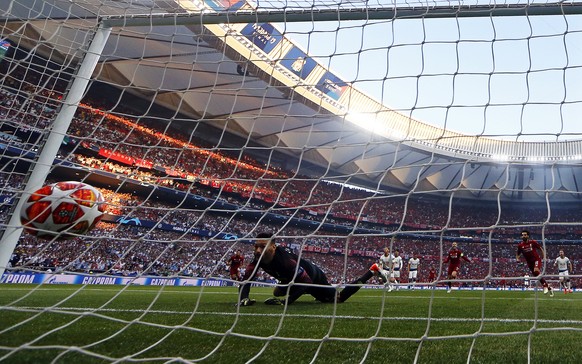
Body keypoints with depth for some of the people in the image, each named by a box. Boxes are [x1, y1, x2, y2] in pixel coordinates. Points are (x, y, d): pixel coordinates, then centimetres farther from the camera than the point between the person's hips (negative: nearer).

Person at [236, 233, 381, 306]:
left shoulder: (285, 259, -45)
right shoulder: (259, 259, -24)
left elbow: (306, 281, -44)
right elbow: (246, 279, -19)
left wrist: (285, 300, -49)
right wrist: (243, 298, -38)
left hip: (314, 278, -7)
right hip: (296, 279, 7)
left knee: (339, 298, 11)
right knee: (276, 293, 27)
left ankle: (372, 271, 23)